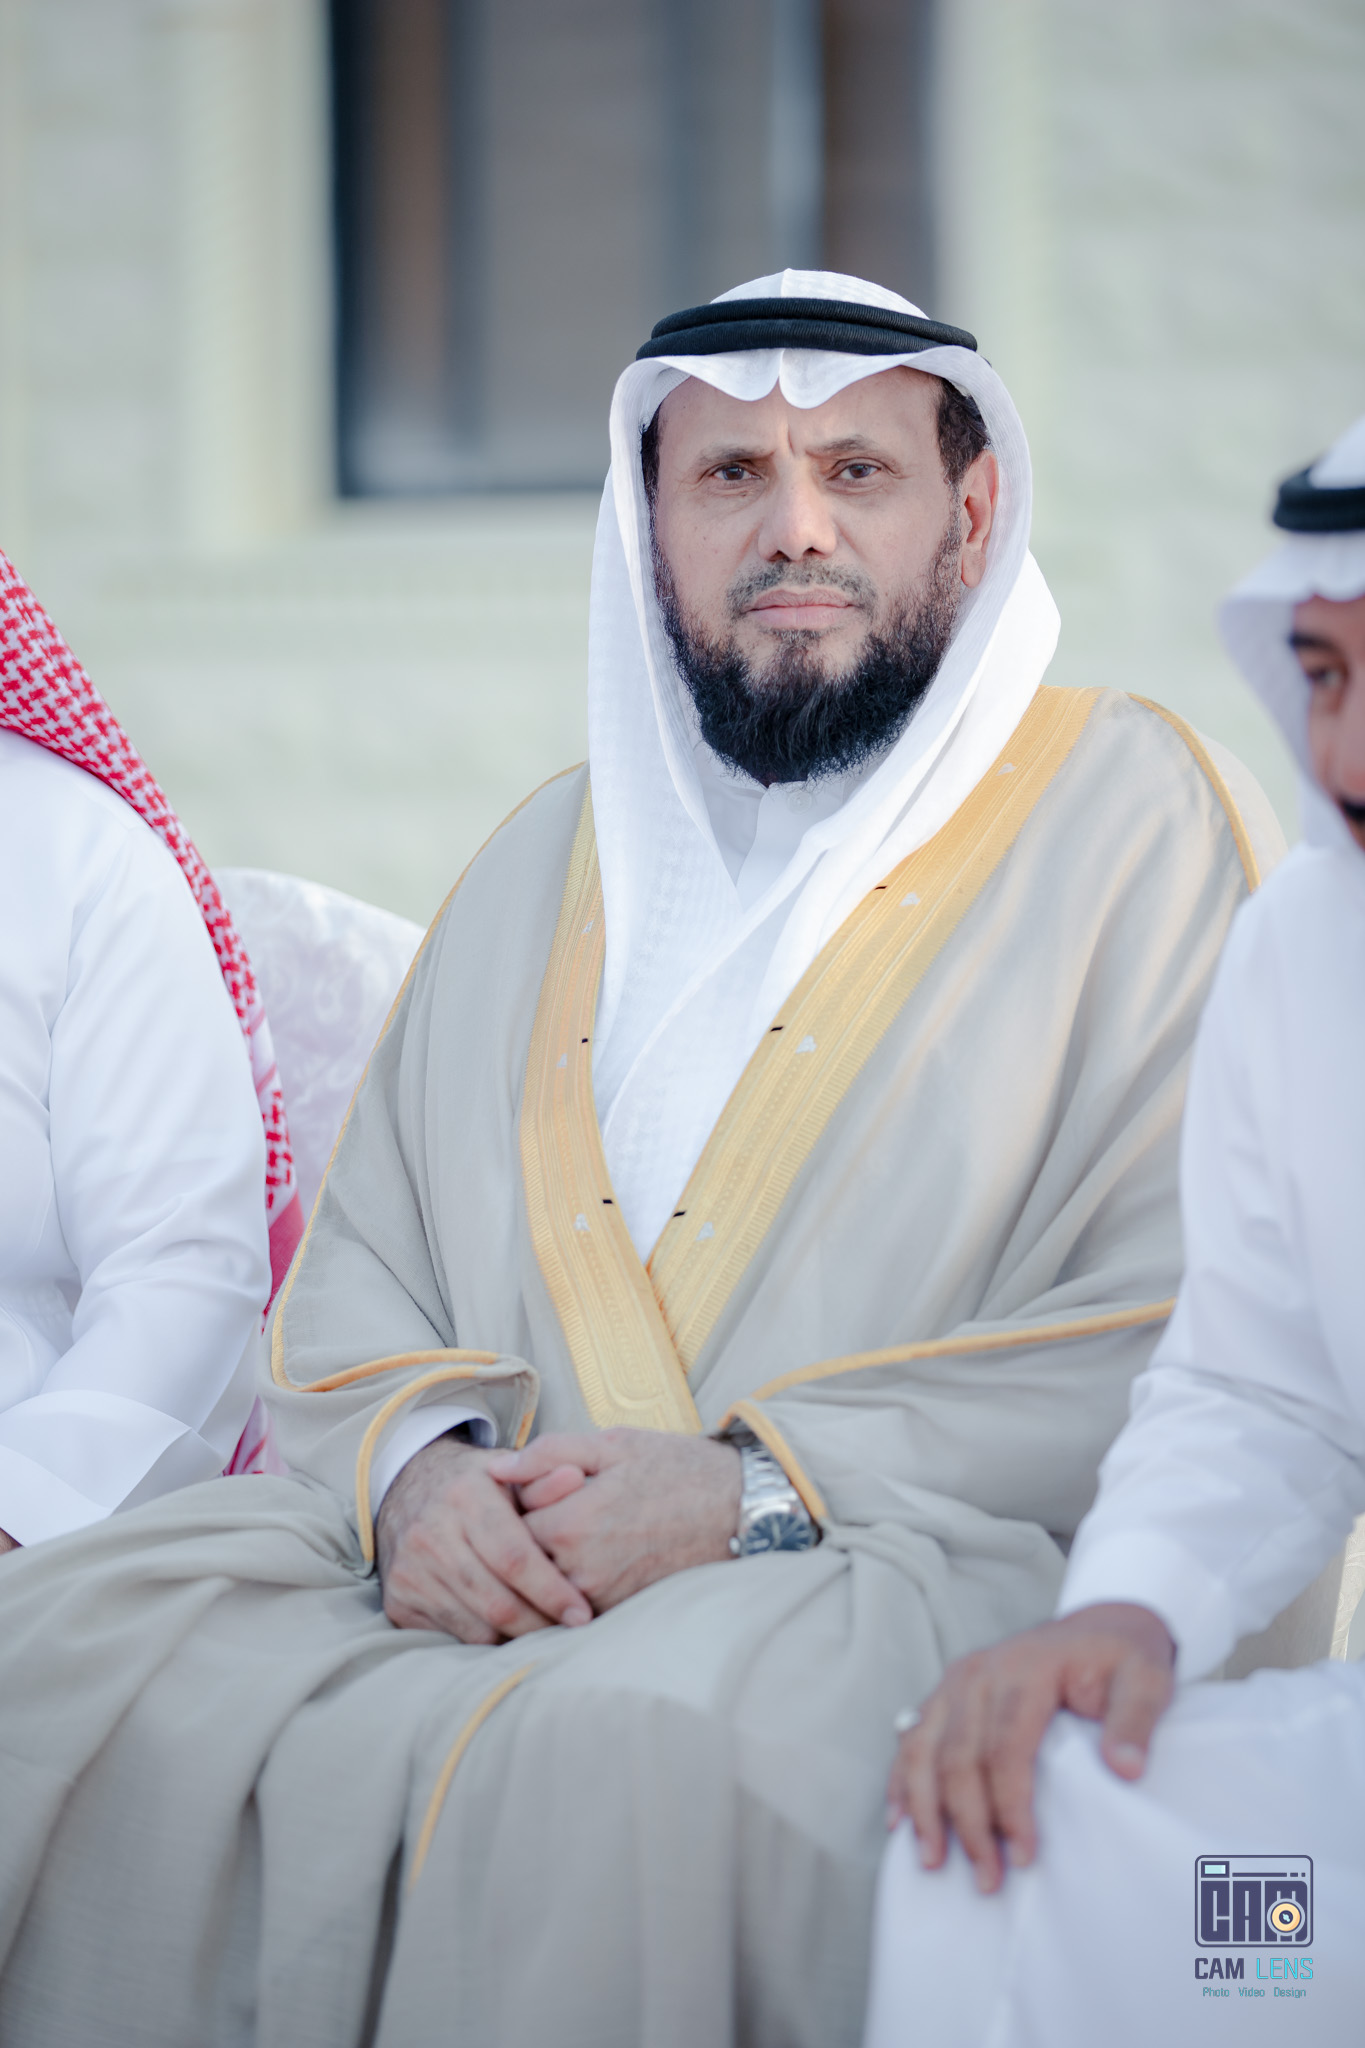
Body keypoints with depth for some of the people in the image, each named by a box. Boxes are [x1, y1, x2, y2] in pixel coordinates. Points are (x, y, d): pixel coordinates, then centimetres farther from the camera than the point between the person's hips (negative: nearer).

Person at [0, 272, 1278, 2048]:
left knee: (631, 1749, -38)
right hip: (485, 1553, 5)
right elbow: (356, 1280, 20)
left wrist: (765, 1489, -14)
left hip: (908, 1562, -5)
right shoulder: (549, 863, 22)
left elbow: (1197, 1350, -6)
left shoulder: (1137, 816, 4)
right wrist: (416, 1467, -4)